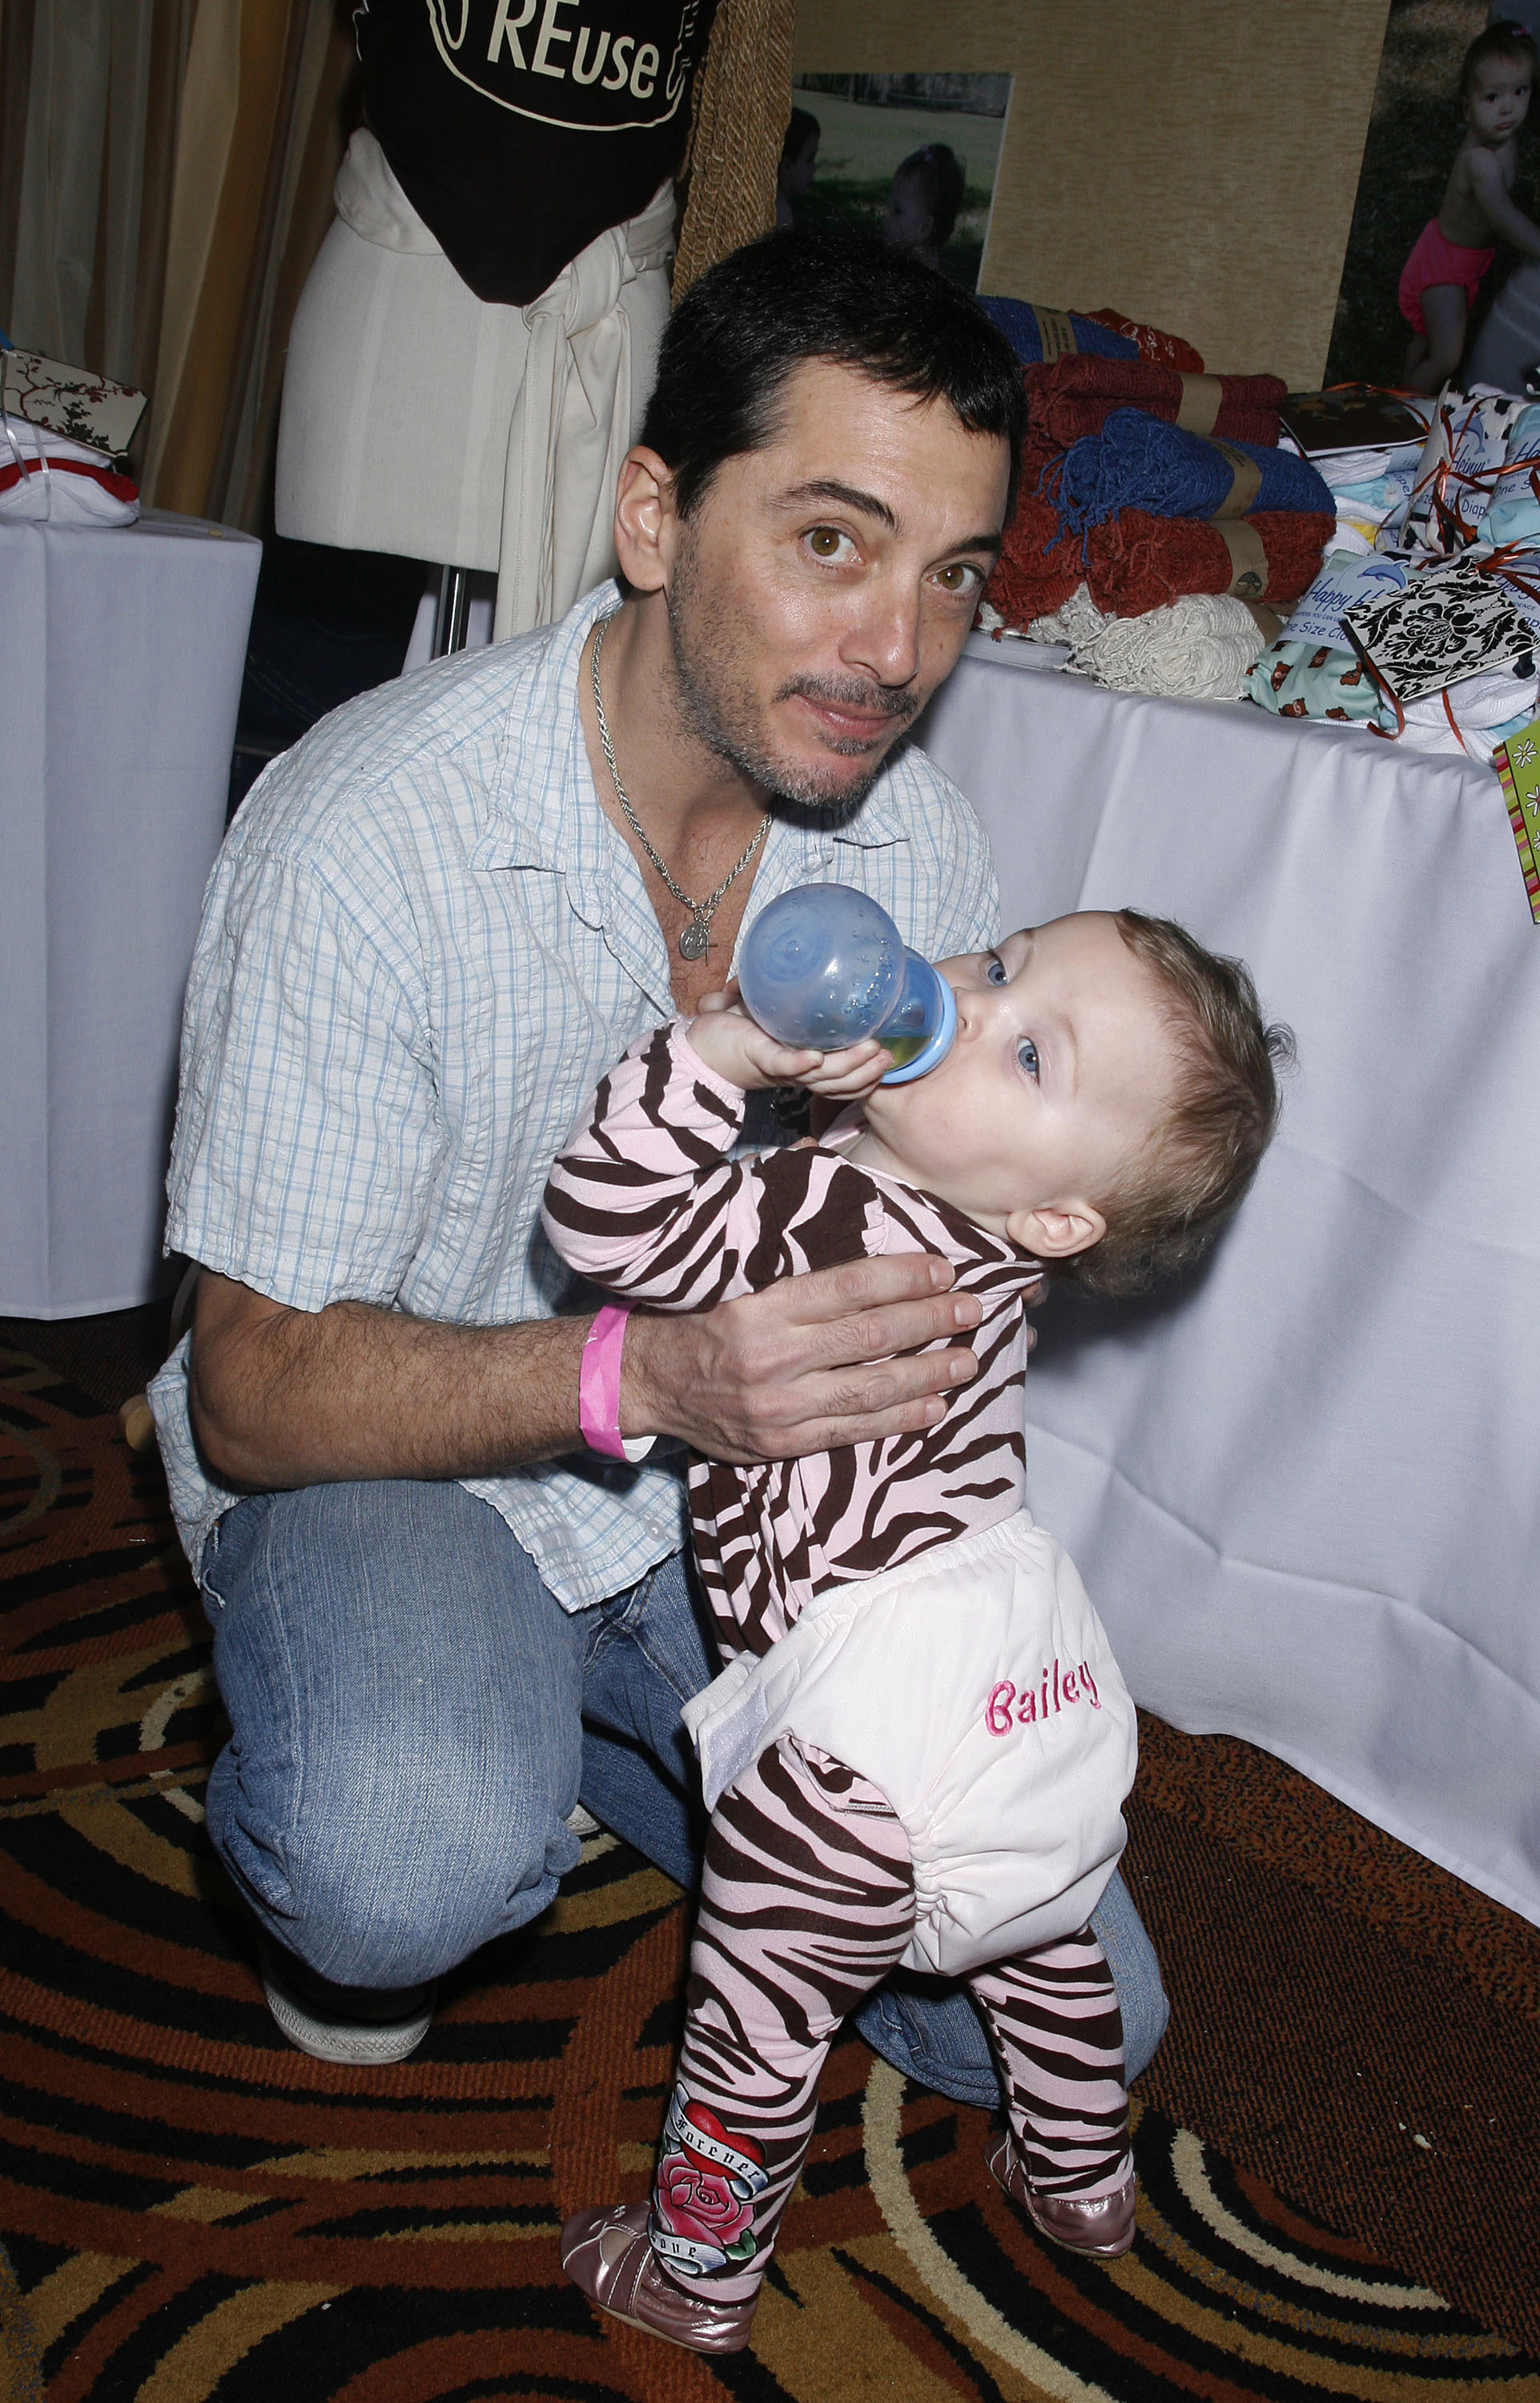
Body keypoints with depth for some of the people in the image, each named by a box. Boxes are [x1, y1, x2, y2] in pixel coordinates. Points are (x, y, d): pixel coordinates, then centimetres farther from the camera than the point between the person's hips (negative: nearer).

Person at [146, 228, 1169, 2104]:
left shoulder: (924, 844, -7)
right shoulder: (365, 834, -23)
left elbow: (932, 1247, 7)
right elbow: (257, 1391, -21)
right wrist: (646, 1377, -37)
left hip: (754, 1494, 5)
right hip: (391, 1456, -4)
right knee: (416, 1874, -37)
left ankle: (596, 1751, 20)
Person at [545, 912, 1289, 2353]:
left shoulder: (839, 1218, -25)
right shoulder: (965, 1218, 3)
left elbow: (611, 1220, -25)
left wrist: (729, 1045, -26)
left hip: (877, 1726, -9)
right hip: (1046, 1680, 9)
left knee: (756, 2011, 16)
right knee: (1041, 1947, 34)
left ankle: (696, 2272, 38)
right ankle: (1083, 2184, 55)